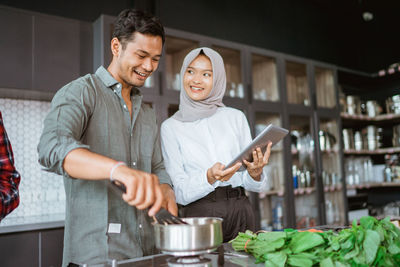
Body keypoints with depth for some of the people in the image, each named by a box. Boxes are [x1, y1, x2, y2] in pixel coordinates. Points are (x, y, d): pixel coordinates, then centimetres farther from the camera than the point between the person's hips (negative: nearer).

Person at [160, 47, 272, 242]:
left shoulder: (236, 117, 6)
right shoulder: (171, 127, 2)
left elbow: (254, 186, 8)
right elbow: (180, 192, -4)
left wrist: (255, 173, -15)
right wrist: (209, 177, -22)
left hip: (240, 213, 2)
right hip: (199, 215, -1)